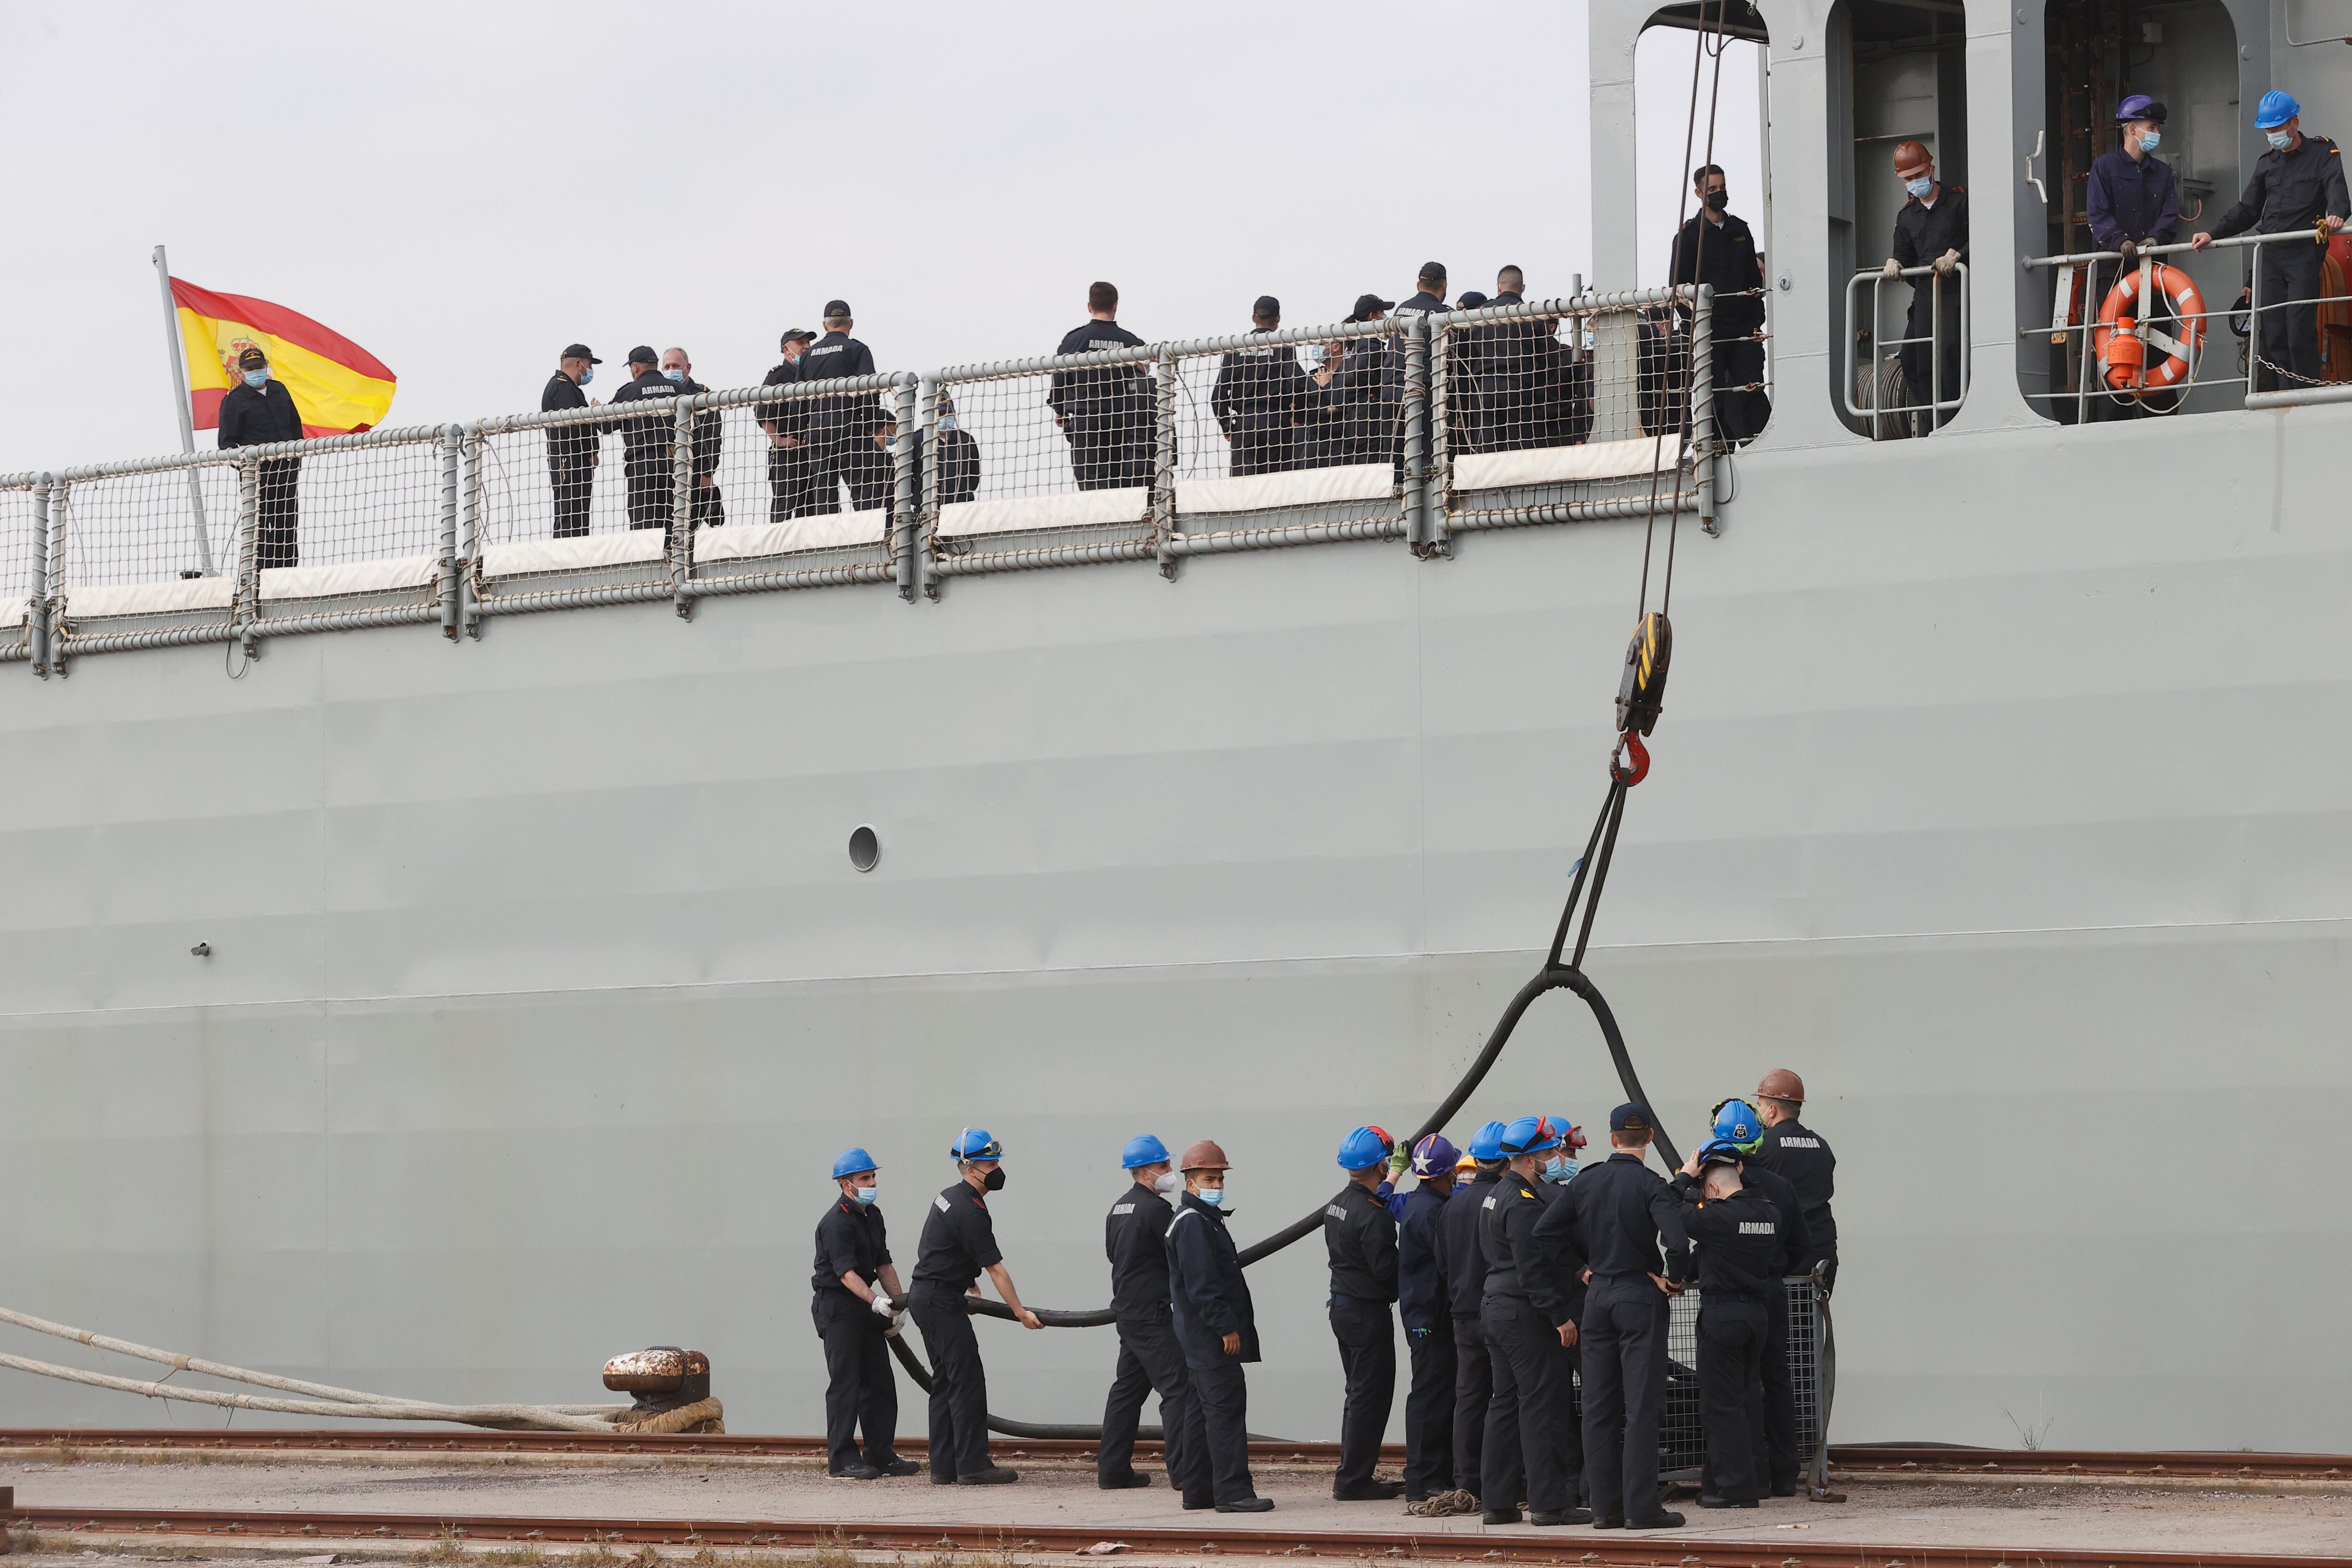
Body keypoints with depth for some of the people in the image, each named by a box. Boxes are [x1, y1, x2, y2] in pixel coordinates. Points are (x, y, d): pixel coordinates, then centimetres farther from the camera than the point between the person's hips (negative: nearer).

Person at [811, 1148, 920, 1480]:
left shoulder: (872, 1216, 13)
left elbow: (884, 1265, 17)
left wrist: (899, 1303, 6)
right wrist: (875, 1302, -36)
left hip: (866, 1306, 9)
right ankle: (841, 1462, -8)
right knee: (845, 1383, -10)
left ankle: (882, 1456, 15)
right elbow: (846, 1272, -25)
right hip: (837, 1307, -9)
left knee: (880, 1383, 9)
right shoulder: (836, 1222, -17)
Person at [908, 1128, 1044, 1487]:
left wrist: (969, 1285, 29)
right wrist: (1021, 1313, -13)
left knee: (945, 1382, 11)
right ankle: (973, 1467, -10)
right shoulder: (971, 1212, -19)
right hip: (941, 1301, -11)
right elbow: (996, 1269, -17)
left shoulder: (951, 1197, 14)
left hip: (925, 1296, 11)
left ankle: (944, 1469, 11)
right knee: (967, 1380, -9)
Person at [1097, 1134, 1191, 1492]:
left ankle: (1112, 1469, 17)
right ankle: (1183, 1469, -14)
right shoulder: (1157, 1209, -16)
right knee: (1177, 1388, -10)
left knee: (1128, 1388, 15)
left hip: (1126, 1311, 10)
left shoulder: (1119, 1208, 14)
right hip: (1151, 1314, -10)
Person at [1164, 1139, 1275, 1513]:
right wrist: (1226, 1327, -21)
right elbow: (1201, 1284, -21)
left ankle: (1198, 1491, 16)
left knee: (1202, 1409, 12)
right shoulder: (1193, 1223, -14)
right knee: (1226, 1407, -13)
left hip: (1201, 1337, 11)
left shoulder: (1204, 1220, 20)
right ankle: (1233, 1491, -16)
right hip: (1210, 1333, -11)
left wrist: (1230, 1325, 21)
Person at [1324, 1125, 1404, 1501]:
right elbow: (1385, 1269, -22)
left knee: (1360, 1394, 18)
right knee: (1370, 1395, -3)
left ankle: (1353, 1475, 21)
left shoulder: (1337, 1205, 8)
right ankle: (1353, 1480, -2)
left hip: (1342, 1307, 10)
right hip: (1369, 1311, -10)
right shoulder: (1373, 1214, -21)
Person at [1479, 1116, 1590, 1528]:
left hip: (1497, 1309, 10)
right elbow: (1534, 1269, -21)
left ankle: (1497, 1500, 14)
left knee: (1506, 1403, 12)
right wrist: (1561, 1316, -20)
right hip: (1526, 1315, -10)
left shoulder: (1498, 1195, 16)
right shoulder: (1524, 1203, -17)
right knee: (1542, 1403, -7)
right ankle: (1549, 1501, -7)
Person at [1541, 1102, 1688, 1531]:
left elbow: (1544, 1233, 4)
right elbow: (1677, 1240, -26)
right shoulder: (1651, 1185, -12)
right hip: (1640, 1296, -5)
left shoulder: (1585, 1183, 3)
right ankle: (1641, 1507, -6)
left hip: (1597, 1298, 5)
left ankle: (1605, 1506, 9)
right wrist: (1673, 1279, -8)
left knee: (1599, 1407, 8)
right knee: (1642, 1406, -3)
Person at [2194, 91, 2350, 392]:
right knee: (2271, 332, -2)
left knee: (2300, 331, -13)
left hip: (2305, 254, -5)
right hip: (2271, 255, 5)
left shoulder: (2322, 153, 4)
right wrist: (2213, 234, 12)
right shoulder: (2267, 163, 20)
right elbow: (2247, 211, 25)